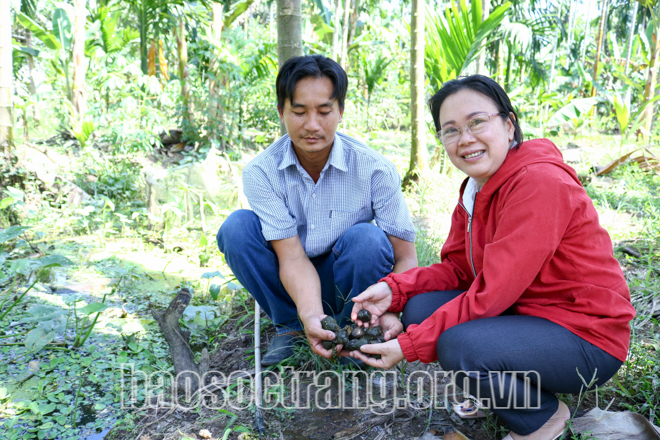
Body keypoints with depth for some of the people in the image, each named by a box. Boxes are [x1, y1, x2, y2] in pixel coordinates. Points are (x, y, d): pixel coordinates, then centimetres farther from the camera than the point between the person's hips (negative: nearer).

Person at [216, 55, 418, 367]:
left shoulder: (375, 169, -20)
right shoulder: (261, 173, -18)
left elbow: (405, 257, -18)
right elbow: (292, 257, -23)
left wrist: (391, 310, -38)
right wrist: (311, 315, -42)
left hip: (347, 282, -1)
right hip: (290, 285, 1)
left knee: (367, 238, -32)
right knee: (237, 227, -23)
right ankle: (290, 327, -7)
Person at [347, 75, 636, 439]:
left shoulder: (539, 182, -24)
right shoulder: (475, 189, 4)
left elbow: (492, 292, -27)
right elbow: (456, 267, 3)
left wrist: (409, 346, -23)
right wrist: (393, 289, -15)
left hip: (585, 336, -8)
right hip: (525, 312, 8)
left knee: (460, 346, -30)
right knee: (419, 307, -8)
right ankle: (503, 391, 12)